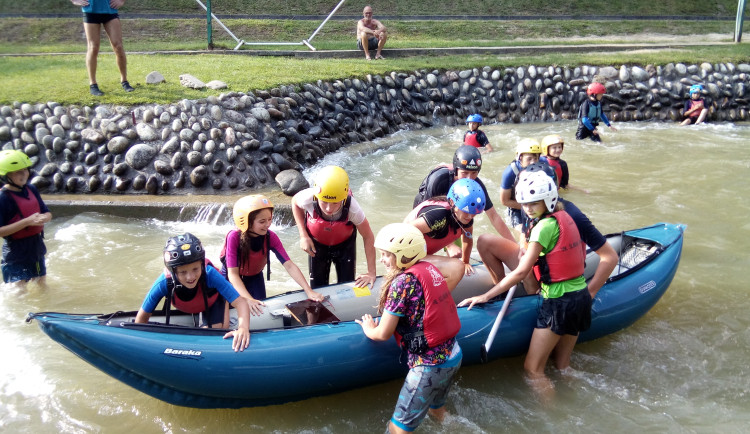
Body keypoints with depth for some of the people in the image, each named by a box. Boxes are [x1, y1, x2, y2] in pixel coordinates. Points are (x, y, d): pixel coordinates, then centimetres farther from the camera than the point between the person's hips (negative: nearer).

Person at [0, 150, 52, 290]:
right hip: (16, 250, -7)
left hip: (36, 246, 7)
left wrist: (44, 218, -16)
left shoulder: (31, 189, 1)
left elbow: (47, 213, 9)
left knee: (42, 284, 21)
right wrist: (27, 221, -28)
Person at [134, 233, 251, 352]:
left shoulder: (209, 274, -44)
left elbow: (240, 302, -48)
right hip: (184, 308, 1)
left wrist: (243, 328, -65)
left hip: (211, 301, -1)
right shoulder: (164, 283, -41)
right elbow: (142, 317, -25)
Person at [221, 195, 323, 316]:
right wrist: (248, 299, -52)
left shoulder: (270, 237, -25)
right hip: (232, 279, -3)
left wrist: (309, 291, -40)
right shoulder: (234, 237, -35)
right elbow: (233, 273, -38)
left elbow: (289, 265, -29)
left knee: (261, 309, -2)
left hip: (255, 277, 3)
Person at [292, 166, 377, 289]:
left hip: (345, 245, -1)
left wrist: (371, 273, -20)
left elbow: (368, 237, -23)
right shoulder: (308, 198, -37)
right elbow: (295, 202, -10)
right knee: (317, 288, 10)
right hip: (316, 245, 1)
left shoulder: (352, 208, -39)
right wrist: (303, 236, -17)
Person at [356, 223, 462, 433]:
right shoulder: (431, 269, 4)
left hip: (429, 365, -8)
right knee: (437, 409, 30)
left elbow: (383, 334, -12)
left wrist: (368, 329, 8)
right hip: (453, 355, 8)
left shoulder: (402, 281, -18)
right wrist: (388, 318, 13)